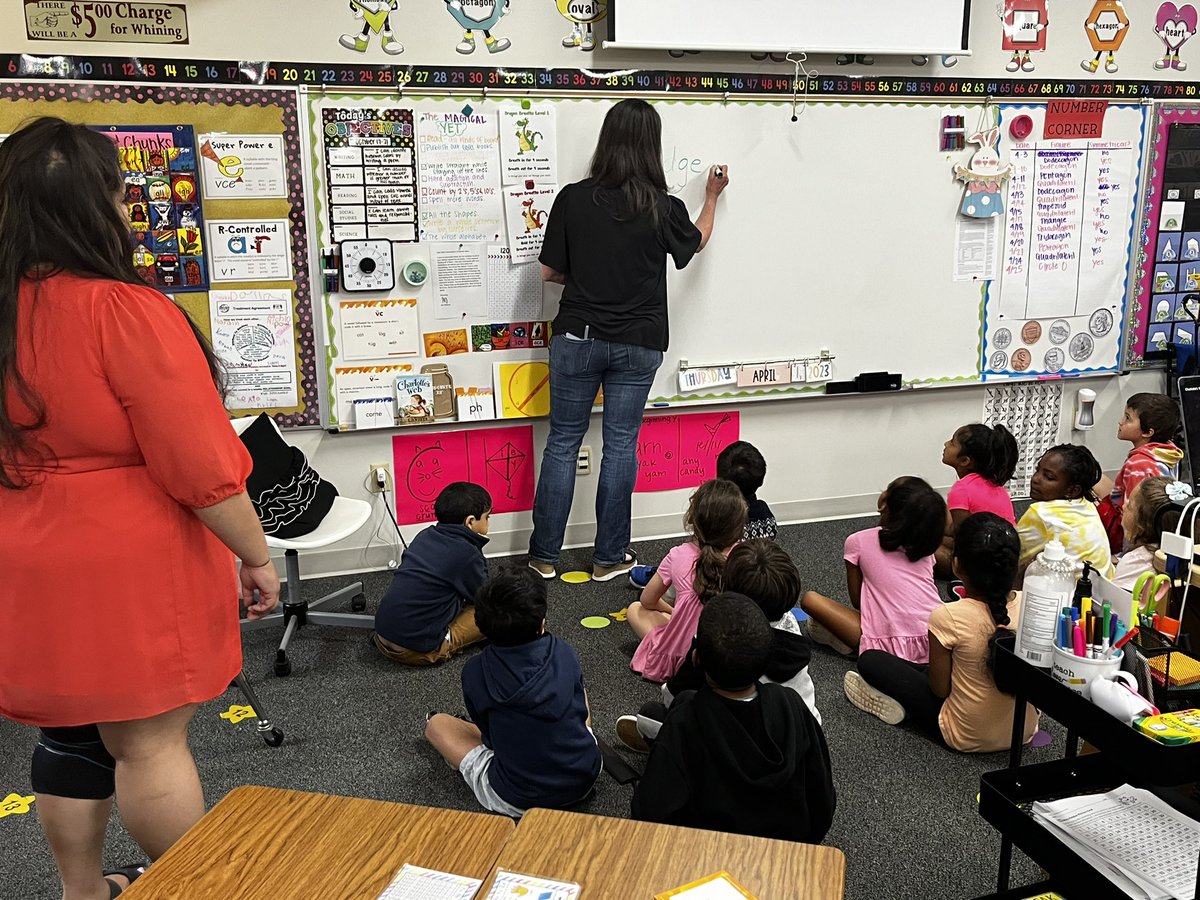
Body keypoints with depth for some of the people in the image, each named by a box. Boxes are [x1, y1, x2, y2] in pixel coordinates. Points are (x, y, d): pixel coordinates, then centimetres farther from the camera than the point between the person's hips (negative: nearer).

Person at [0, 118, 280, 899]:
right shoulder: (124, 311, -21)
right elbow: (201, 467, -20)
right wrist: (257, 556, -8)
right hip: (132, 568, -7)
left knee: (70, 737, 19)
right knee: (149, 742, 7)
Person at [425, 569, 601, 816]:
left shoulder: (475, 673, -15)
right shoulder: (563, 654, -9)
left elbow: (487, 730, 2)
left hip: (517, 801, -3)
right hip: (586, 779, 3)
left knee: (436, 723, 14)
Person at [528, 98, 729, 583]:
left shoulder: (573, 198, -8)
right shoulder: (663, 208, -7)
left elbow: (550, 270, -3)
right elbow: (695, 242, 15)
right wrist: (712, 197, 31)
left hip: (579, 337, 0)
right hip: (638, 343, 0)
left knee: (562, 443, 9)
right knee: (621, 446, 9)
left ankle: (544, 553, 17)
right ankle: (609, 557, 18)